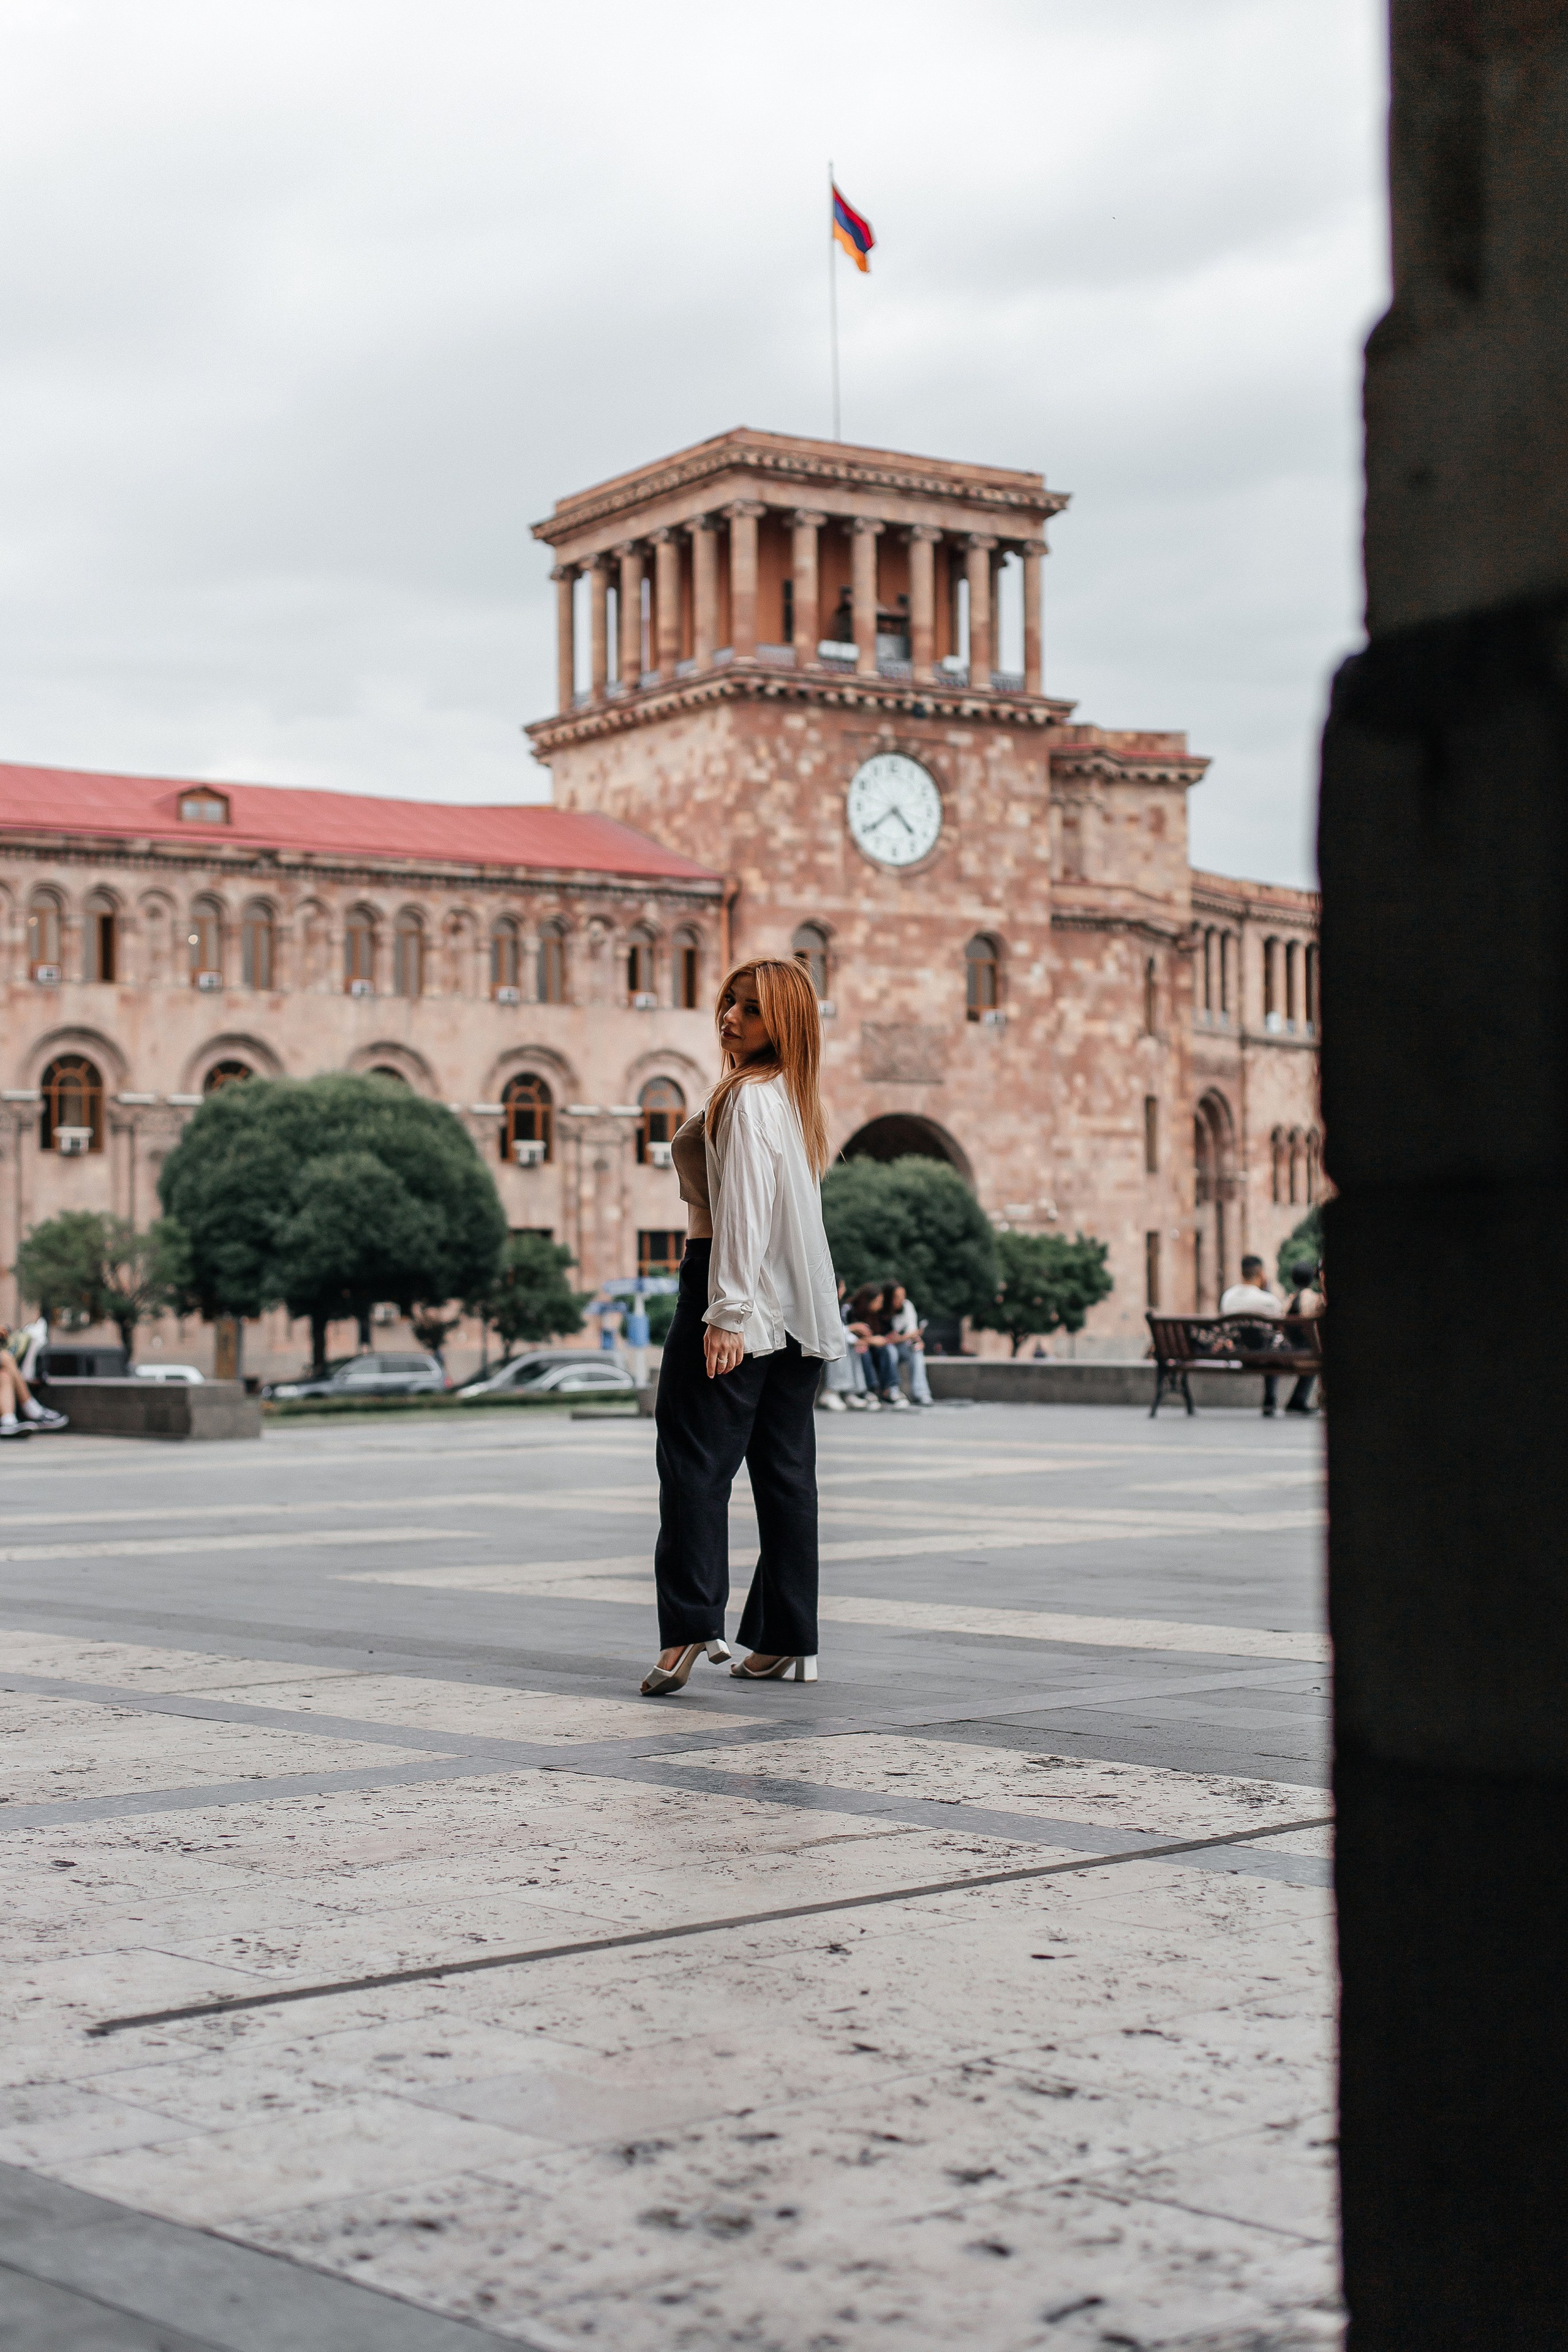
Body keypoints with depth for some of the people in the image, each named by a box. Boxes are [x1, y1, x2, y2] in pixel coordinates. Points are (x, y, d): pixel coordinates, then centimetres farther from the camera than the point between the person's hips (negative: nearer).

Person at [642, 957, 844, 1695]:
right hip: (797, 1307, 9)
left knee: (696, 1460, -7)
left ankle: (692, 1627, -15)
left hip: (737, 1286, -9)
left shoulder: (747, 1097, -11)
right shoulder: (797, 1100, 17)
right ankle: (787, 1641, 10)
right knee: (785, 1469, 7)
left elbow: (742, 1211, -18)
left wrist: (726, 1313, -22)